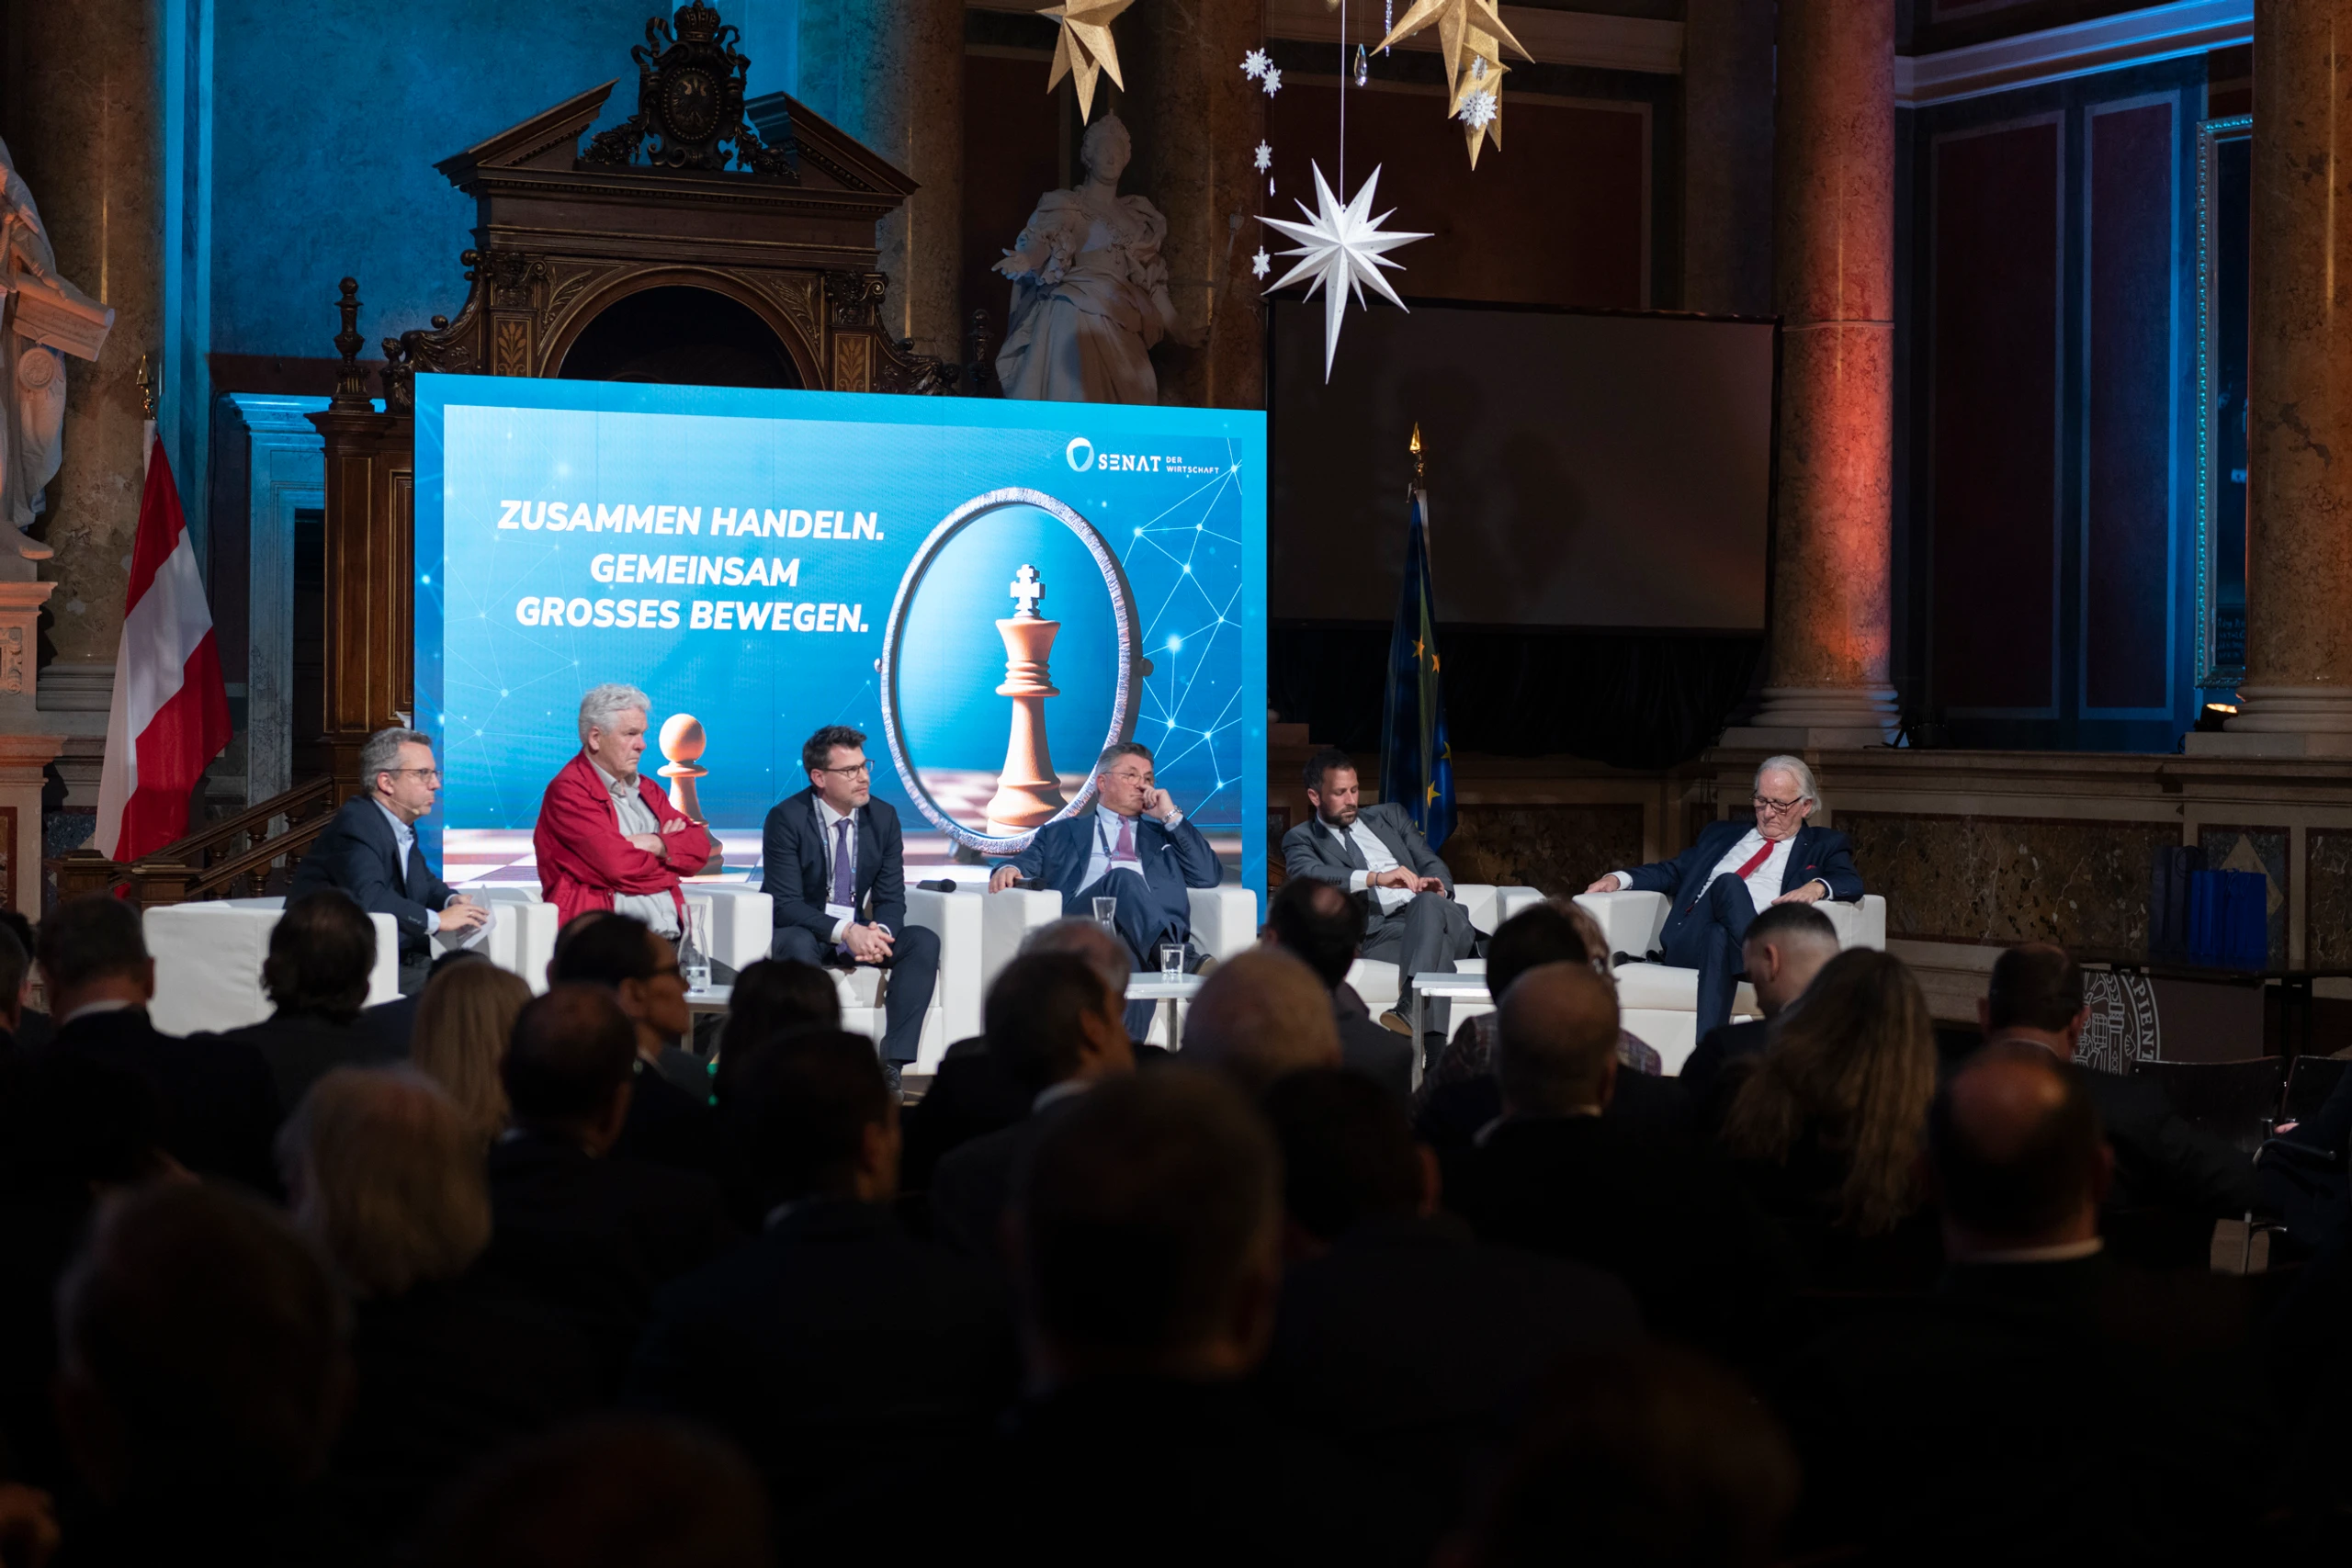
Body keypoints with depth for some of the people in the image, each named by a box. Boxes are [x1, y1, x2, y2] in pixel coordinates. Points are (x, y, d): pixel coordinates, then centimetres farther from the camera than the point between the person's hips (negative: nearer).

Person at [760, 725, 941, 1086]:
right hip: (804, 934, -4)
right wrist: (844, 931, -33)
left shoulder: (883, 816, 0)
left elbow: (892, 899, 0)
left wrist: (879, 931, -24)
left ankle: (892, 1063, -29)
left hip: (859, 932, 5)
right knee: (798, 945, -39)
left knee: (924, 941, -21)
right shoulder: (787, 818, -13)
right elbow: (786, 904, -19)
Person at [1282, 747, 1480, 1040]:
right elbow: (1306, 873, -9)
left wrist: (1437, 888, -9)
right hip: (1379, 932, -3)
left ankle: (1410, 1009, -54)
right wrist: (1375, 878, -25)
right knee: (1435, 940, -37)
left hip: (1430, 911, 3)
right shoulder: (1302, 838, 15)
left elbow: (1431, 863, 20)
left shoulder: (1390, 815, 28)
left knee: (1427, 902, -36)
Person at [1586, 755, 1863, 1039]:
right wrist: (1619, 878, 13)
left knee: (1722, 940, -40)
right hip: (1687, 941, 2)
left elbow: (1852, 883, 5)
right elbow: (1673, 871, 33)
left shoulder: (1823, 845, 24)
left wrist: (1818, 886, -20)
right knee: (1728, 883, -33)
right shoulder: (1721, 835, 36)